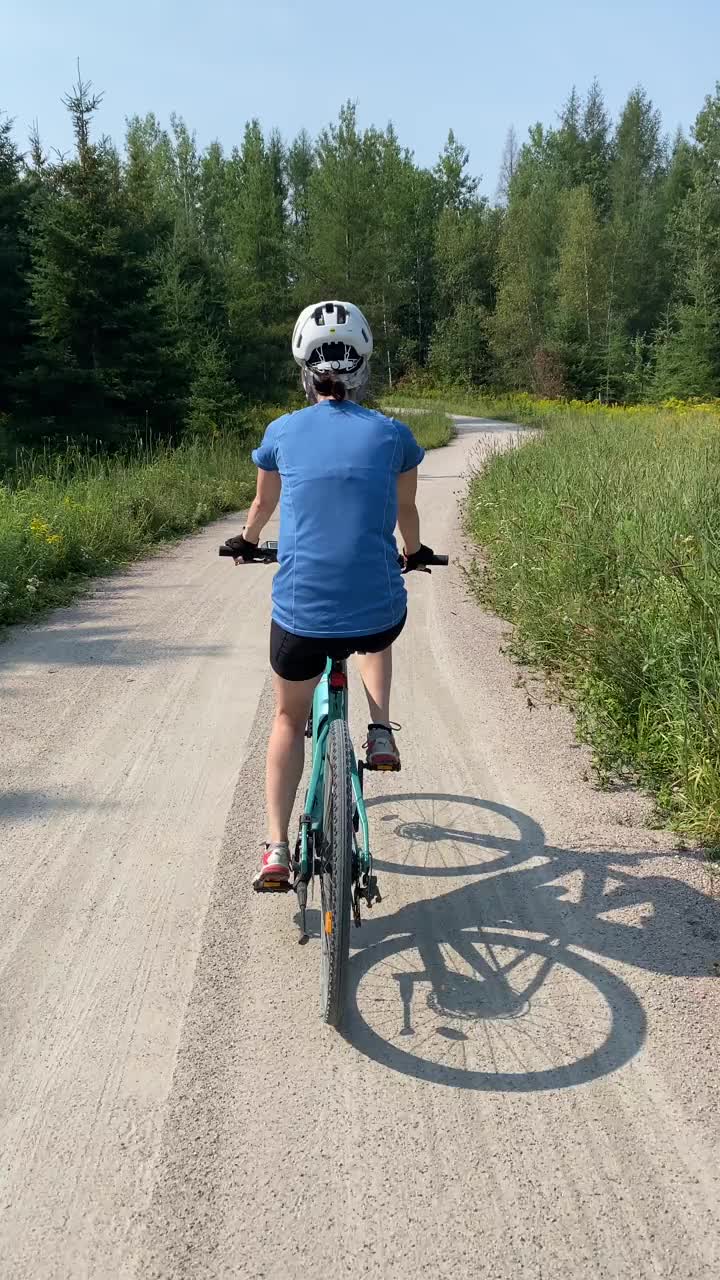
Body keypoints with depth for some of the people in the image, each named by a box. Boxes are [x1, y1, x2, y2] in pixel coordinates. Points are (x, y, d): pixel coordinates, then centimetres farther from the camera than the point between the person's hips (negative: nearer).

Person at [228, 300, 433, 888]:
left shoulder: (283, 432, 3)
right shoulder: (392, 434, 2)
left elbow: (264, 503, 22)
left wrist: (246, 542, 44)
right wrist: (416, 552, 41)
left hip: (300, 615, 0)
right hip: (378, 613, 0)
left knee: (289, 719, 25)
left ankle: (277, 850, 21)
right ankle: (381, 733, 21)